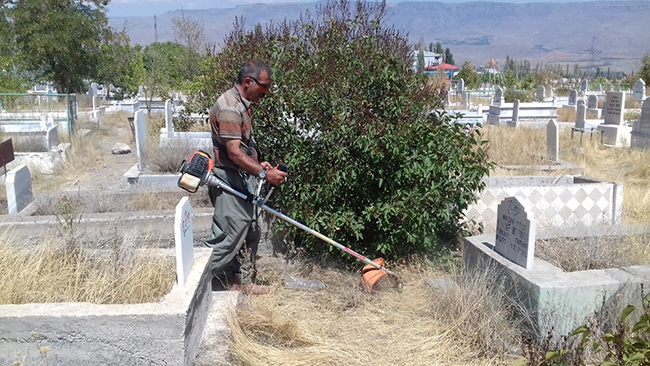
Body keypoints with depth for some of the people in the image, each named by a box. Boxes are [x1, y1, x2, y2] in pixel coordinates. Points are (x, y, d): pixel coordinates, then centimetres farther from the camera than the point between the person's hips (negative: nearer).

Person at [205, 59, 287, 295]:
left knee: (251, 232, 15)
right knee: (228, 235, -6)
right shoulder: (229, 108, -19)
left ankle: (243, 281, 27)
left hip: (245, 179, 10)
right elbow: (234, 153, -26)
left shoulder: (243, 105, 13)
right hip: (230, 181, -10)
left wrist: (258, 163, 12)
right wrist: (264, 173, -28)